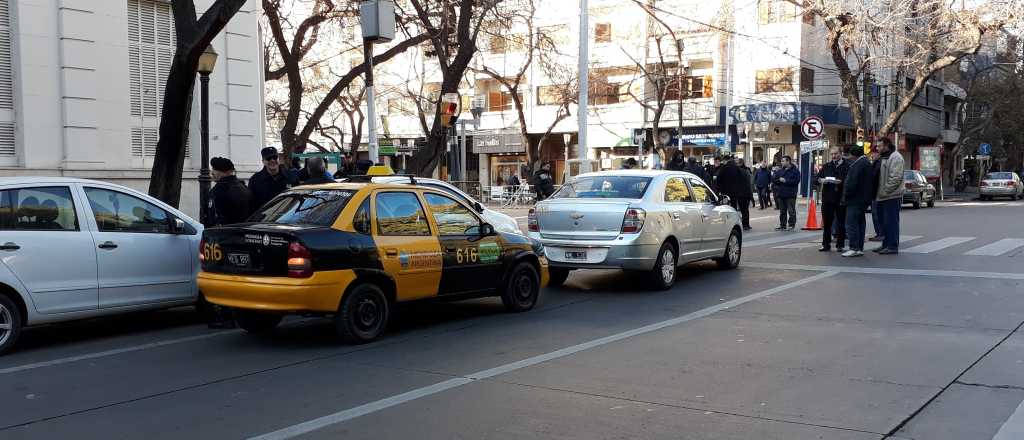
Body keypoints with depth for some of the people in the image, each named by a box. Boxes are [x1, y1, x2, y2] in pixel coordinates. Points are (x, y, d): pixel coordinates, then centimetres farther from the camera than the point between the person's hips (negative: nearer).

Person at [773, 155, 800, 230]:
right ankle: (782, 225, 17)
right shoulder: (780, 170, 15)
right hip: (781, 194, 6)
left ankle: (792, 225, 1)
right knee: (782, 211, 11)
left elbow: (796, 181, -15)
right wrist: (779, 180, -9)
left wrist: (785, 181, -16)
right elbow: (773, 179, 10)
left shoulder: (795, 171, -3)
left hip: (790, 195, -6)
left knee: (791, 211, -4)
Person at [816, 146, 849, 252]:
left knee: (841, 222, 3)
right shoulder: (826, 167, 15)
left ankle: (840, 245, 11)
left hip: (841, 199, -3)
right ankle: (826, 244, 10)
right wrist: (822, 180, -10)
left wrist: (841, 181, -23)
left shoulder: (847, 167, 2)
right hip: (827, 199, 3)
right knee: (827, 222, 4)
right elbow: (818, 178, 10)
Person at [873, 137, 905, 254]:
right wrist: (879, 192, 14)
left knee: (891, 221, -7)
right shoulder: (883, 158, 20)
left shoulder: (895, 157, -11)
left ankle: (893, 246, -3)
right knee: (884, 221, 14)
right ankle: (886, 244, 21)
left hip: (892, 196, -10)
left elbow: (896, 178, -20)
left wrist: (885, 191, -20)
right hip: (882, 196, 10)